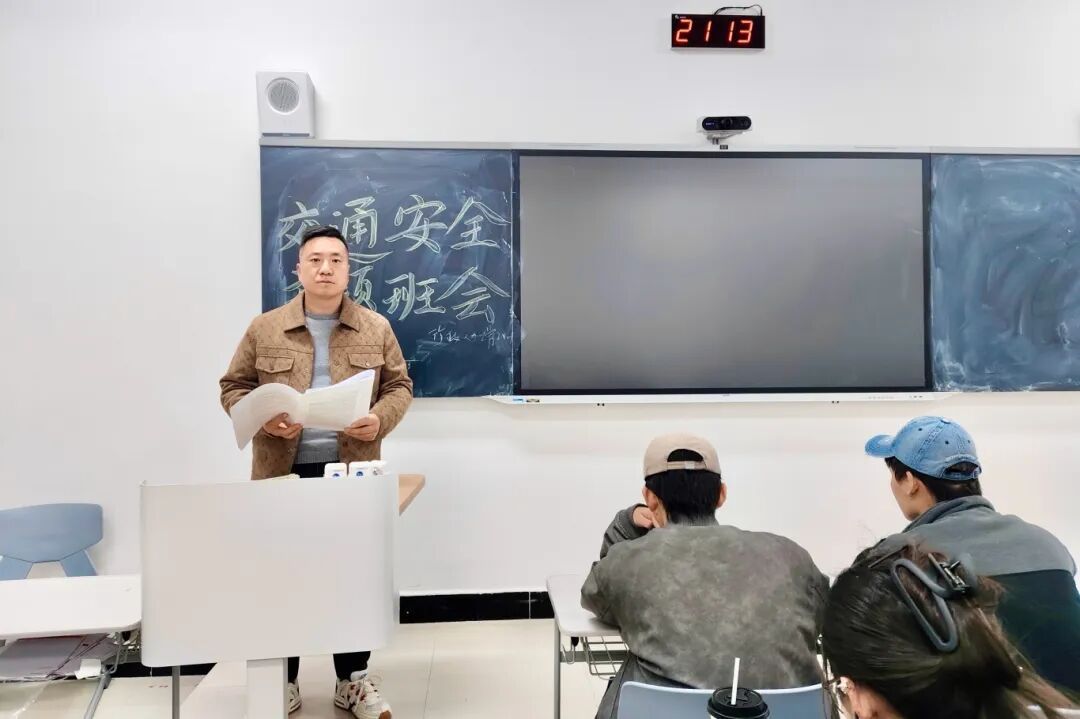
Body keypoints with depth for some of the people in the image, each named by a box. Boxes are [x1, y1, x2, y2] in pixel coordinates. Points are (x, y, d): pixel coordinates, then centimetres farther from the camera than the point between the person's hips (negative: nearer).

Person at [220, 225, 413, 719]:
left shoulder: (376, 328, 5)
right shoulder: (265, 329, 4)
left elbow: (399, 386, 6)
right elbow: (233, 387, 7)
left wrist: (380, 419, -14)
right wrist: (263, 419, -13)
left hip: (352, 472, 0)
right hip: (283, 473, 0)